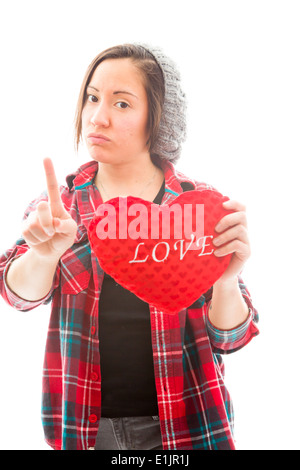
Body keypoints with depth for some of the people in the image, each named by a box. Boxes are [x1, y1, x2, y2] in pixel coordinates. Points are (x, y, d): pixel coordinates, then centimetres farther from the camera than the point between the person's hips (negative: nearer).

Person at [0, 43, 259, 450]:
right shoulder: (61, 202, -1)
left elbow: (229, 337, -9)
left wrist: (226, 281, -30)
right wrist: (44, 253, -35)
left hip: (182, 426, -1)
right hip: (85, 426, 2)